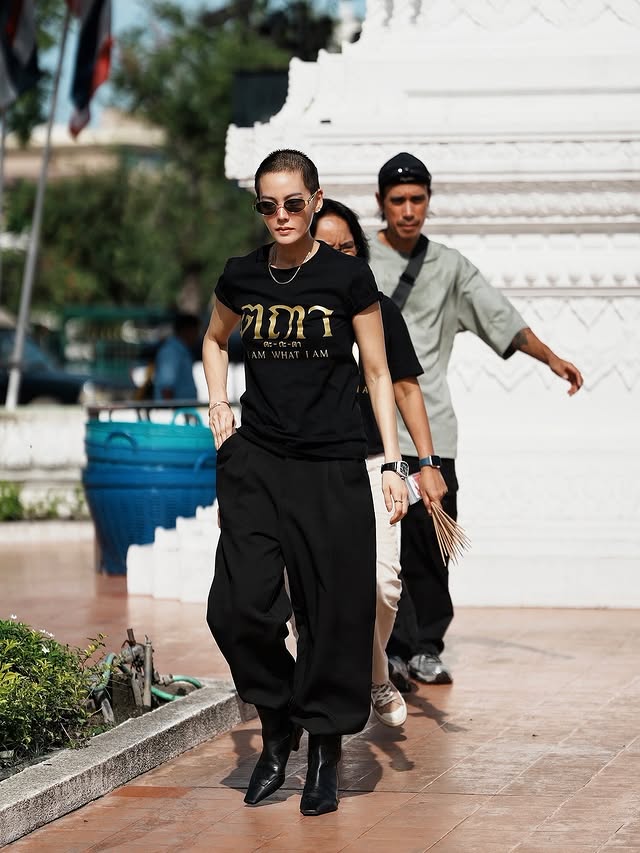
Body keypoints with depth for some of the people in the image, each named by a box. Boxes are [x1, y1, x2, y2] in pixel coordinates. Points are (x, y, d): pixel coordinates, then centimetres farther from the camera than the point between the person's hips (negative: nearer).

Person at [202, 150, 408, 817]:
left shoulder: (348, 277, -3)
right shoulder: (241, 278, 6)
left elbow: (377, 372, 1)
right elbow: (214, 341, 27)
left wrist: (393, 462, -4)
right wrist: (218, 408, 11)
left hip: (333, 468, -2)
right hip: (255, 461, 2)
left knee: (334, 612, 0)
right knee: (239, 606, -9)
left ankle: (325, 750, 15)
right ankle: (276, 728, 15)